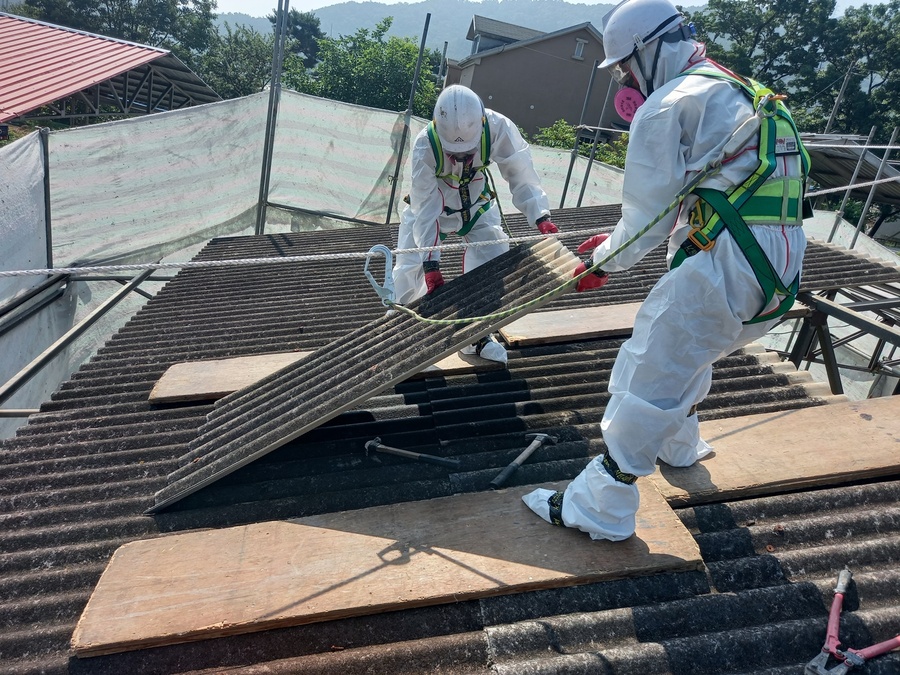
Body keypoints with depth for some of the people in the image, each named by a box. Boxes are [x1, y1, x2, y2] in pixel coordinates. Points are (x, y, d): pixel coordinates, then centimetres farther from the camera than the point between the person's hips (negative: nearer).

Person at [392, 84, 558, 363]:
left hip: (476, 206, 2)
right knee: (410, 270, -10)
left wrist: (541, 217, -43)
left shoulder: (497, 128, -33)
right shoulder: (425, 146, -36)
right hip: (429, 207, -2)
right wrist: (431, 263, -37)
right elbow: (425, 209, -34)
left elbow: (521, 174, -28)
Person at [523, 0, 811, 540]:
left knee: (650, 377, -3)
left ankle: (602, 509, 6)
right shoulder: (742, 94, 25)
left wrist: (604, 263, 11)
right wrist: (614, 239, 28)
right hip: (782, 271, 10)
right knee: (689, 354, 28)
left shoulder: (666, 106, -6)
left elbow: (648, 215, -7)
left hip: (725, 269, -10)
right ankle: (680, 446, 50)